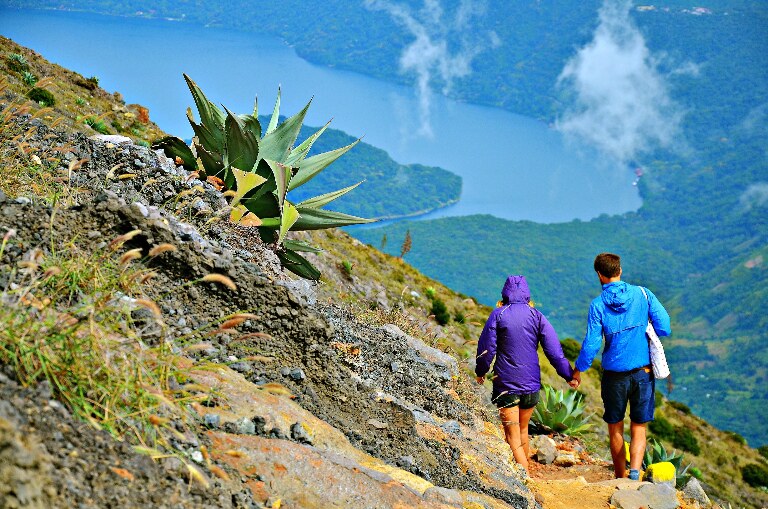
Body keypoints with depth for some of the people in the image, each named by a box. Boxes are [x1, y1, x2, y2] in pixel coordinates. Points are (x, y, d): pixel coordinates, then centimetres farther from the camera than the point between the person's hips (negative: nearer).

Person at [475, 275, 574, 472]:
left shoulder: (498, 315, -6)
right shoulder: (536, 316, -1)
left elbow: (486, 347, -5)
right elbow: (554, 350, -3)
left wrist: (480, 371, 11)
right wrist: (568, 374, 6)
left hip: (505, 384, -3)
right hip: (531, 383, 3)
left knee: (513, 438, -1)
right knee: (523, 430, 22)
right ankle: (525, 470, 35)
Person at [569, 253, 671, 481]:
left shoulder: (598, 305, -9)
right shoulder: (642, 294, -4)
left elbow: (591, 344, -9)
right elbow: (665, 328, -6)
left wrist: (577, 372, 5)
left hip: (615, 375, -1)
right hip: (644, 373, 1)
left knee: (615, 428, 16)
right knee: (638, 429, 8)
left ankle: (621, 479, 25)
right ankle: (635, 473, -14)